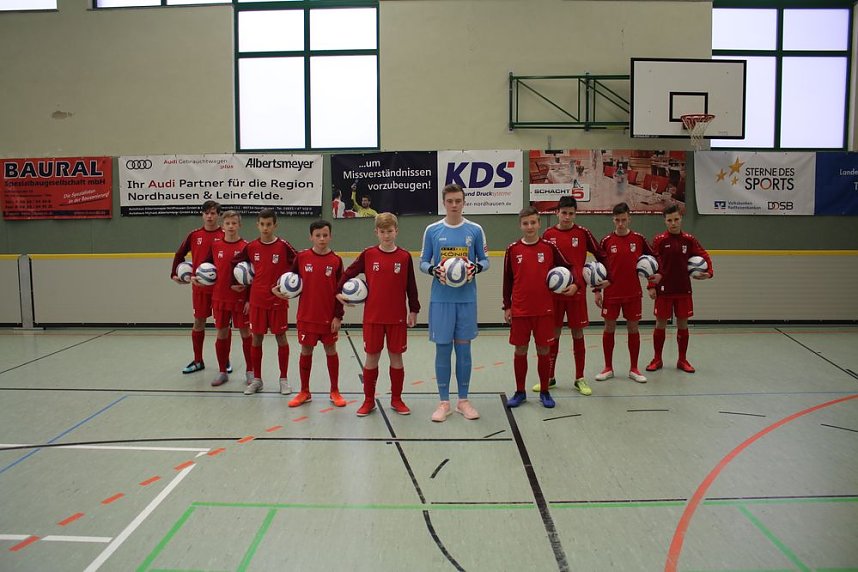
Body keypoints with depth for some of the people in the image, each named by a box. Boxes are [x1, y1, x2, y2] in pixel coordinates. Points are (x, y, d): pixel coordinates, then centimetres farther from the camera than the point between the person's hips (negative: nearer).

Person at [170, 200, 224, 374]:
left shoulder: (224, 236, -4)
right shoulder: (194, 235, 4)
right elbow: (180, 254, 16)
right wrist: (174, 274, 9)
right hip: (199, 286, 3)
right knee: (198, 322, 8)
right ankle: (198, 361, 19)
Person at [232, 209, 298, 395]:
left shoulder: (283, 246, -8)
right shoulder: (251, 247, 2)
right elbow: (235, 263, 15)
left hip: (278, 300, -3)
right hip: (257, 300, 3)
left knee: (280, 337, 5)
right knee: (256, 338, 8)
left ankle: (283, 379, 16)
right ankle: (257, 379, 20)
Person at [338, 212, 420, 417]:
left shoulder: (405, 257, 0)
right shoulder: (368, 254, 0)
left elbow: (411, 286, 4)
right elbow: (348, 273, 8)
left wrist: (413, 310, 4)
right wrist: (339, 292, -2)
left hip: (397, 316, 0)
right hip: (372, 316, 0)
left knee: (396, 357, 7)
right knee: (371, 357, 6)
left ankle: (396, 399, 21)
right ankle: (368, 400, 19)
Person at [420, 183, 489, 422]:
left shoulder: (475, 230, 3)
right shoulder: (432, 230, 2)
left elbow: (485, 260, 8)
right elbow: (423, 262, 7)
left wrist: (476, 268, -13)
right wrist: (434, 270, -14)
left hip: (467, 298, 1)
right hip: (441, 298, 0)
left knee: (463, 347, 7)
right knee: (443, 348, 4)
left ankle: (463, 400, 19)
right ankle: (444, 402, 15)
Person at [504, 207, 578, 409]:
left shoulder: (549, 247, -1)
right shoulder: (512, 249, 0)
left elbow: (568, 267, 7)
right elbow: (508, 280, 6)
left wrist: (575, 283, -12)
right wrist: (507, 306, 6)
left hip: (544, 309, 0)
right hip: (520, 310, 0)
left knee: (543, 350, 6)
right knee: (520, 350, 7)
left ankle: (544, 392, 21)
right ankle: (520, 392, 21)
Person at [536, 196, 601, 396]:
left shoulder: (583, 233, -2)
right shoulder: (548, 234, 1)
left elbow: (599, 256, 6)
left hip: (577, 291, -1)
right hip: (553, 292, 1)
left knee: (578, 334, 5)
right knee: (553, 334, 8)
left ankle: (580, 379, 16)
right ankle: (549, 377, 19)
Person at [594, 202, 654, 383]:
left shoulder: (639, 239, 0)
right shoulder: (606, 241, -1)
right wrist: (597, 290, 0)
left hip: (633, 293, 0)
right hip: (611, 293, 0)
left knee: (633, 328, 5)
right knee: (609, 328, 4)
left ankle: (633, 369, 16)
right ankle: (608, 368, 16)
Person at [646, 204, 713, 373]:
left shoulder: (689, 239, 3)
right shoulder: (659, 240, -3)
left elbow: (704, 255, 8)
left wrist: (708, 272, -9)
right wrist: (651, 286, -8)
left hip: (684, 289, 2)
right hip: (664, 289, -2)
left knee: (683, 323, 7)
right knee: (660, 323, 4)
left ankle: (682, 360, 20)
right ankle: (657, 359, 17)